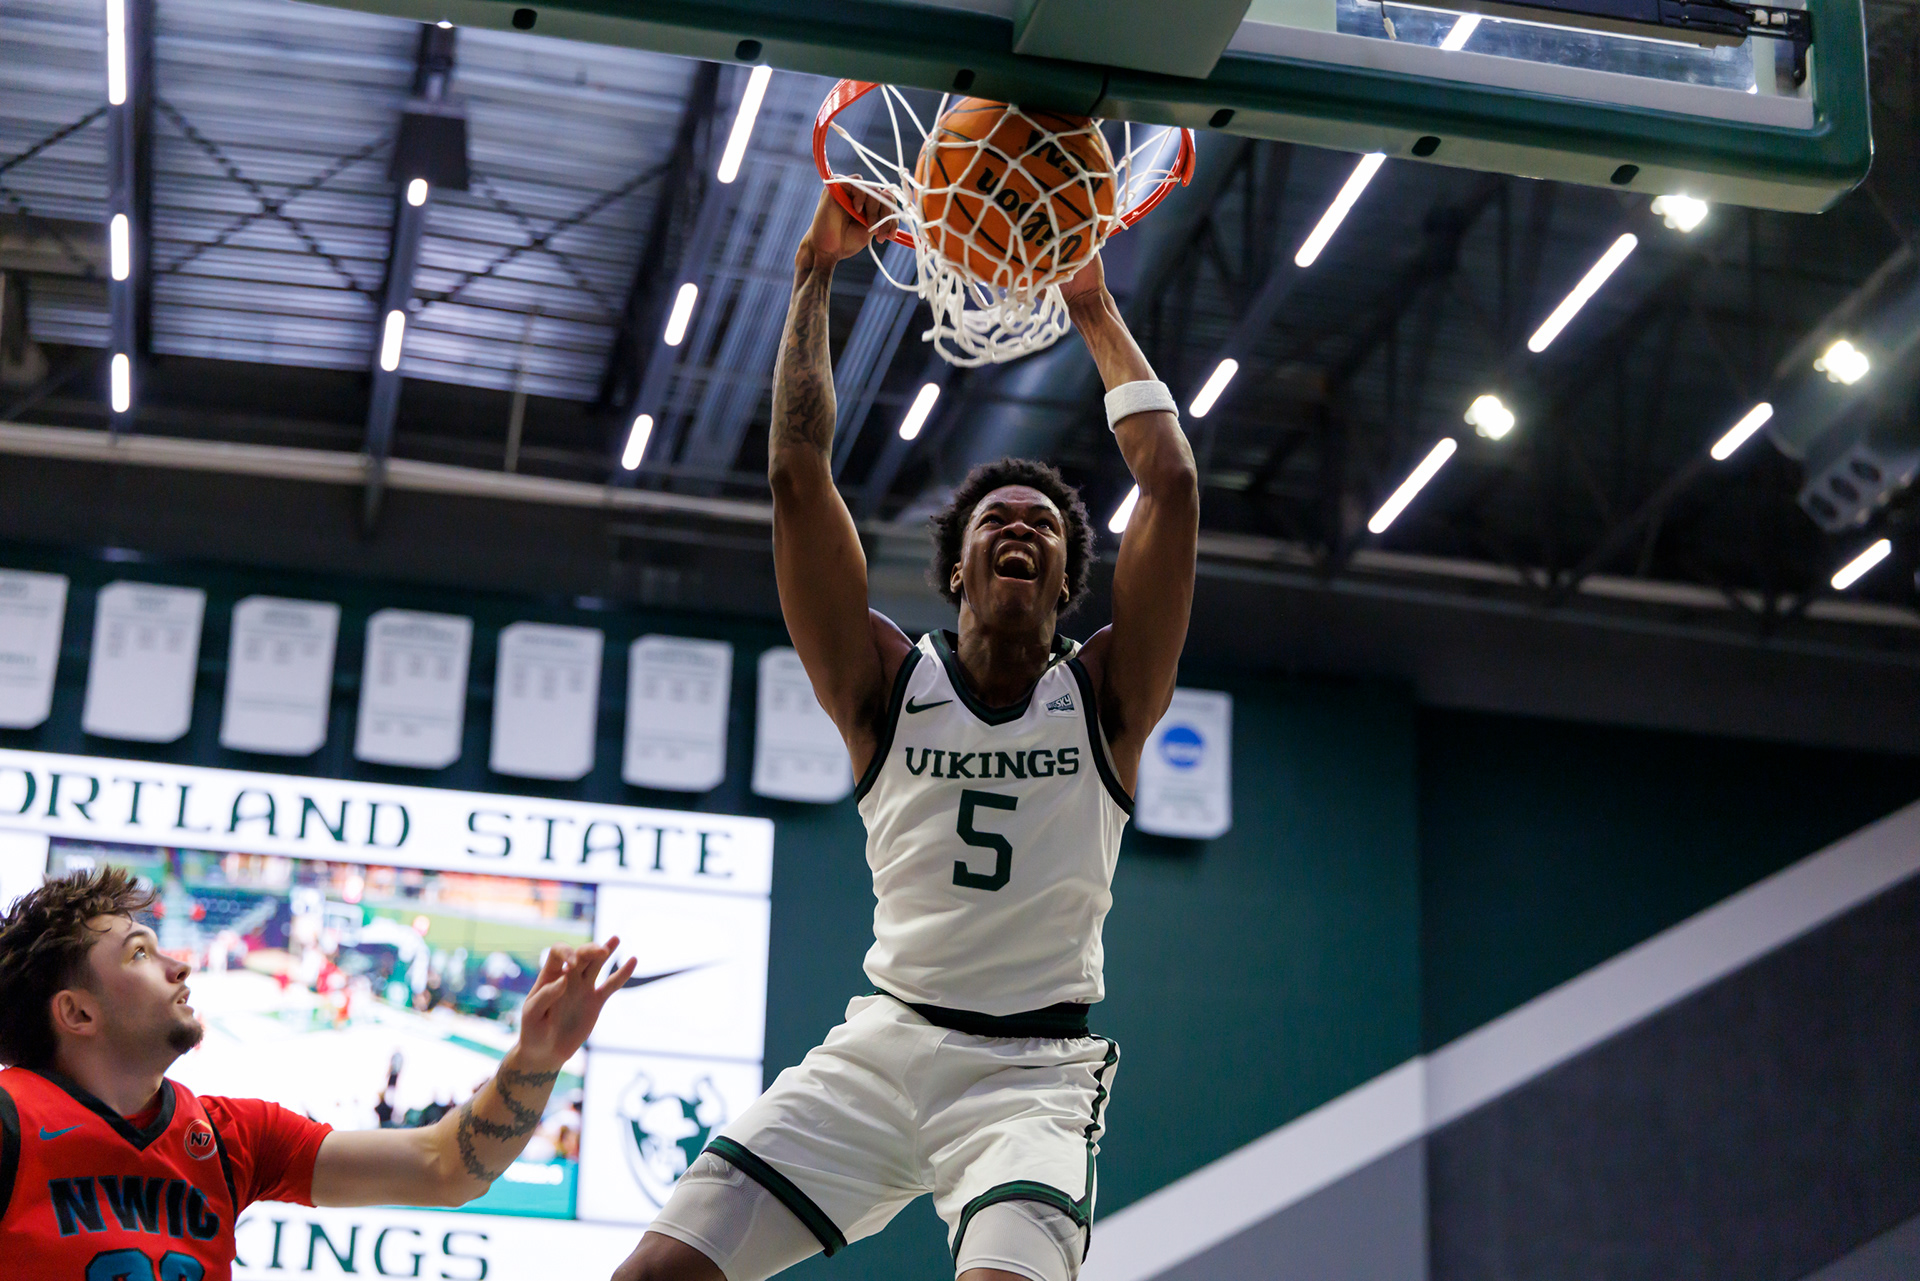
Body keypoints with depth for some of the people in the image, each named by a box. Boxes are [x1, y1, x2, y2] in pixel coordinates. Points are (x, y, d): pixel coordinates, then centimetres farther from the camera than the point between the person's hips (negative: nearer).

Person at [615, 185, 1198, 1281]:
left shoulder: (1105, 697, 5)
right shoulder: (891, 687, 6)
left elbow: (1173, 488, -3)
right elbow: (799, 475, 0)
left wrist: (1097, 313, 5)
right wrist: (816, 276, 1)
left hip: (1037, 1069, -1)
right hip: (882, 1046, 2)